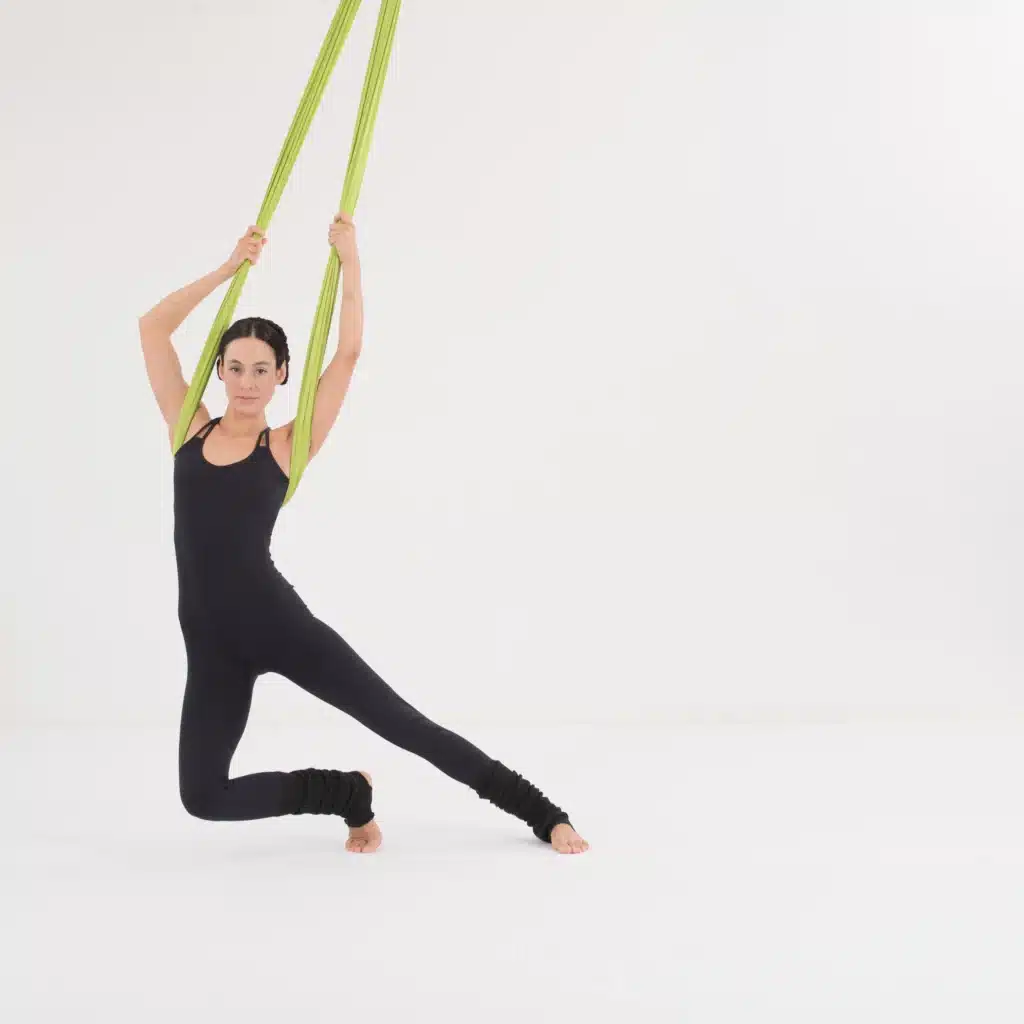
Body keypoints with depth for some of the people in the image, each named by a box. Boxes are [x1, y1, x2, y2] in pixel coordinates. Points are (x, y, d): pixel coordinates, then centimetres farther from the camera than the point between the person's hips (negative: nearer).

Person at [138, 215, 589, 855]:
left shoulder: (287, 447, 0)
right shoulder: (190, 429, 7)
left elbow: (349, 352, -6)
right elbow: (153, 327, 7)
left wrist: (349, 259, 1)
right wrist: (231, 267, 12)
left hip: (279, 622, -3)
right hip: (212, 644, 3)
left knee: (404, 725, -1)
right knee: (204, 798, -4)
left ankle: (544, 814, 10)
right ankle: (348, 793, 17)